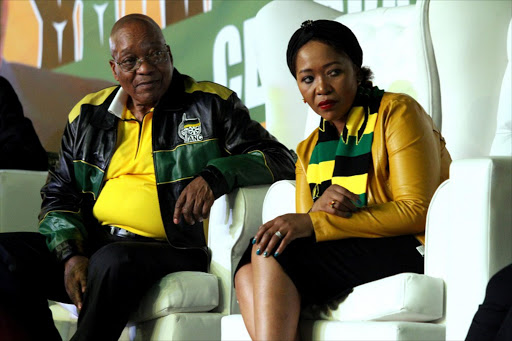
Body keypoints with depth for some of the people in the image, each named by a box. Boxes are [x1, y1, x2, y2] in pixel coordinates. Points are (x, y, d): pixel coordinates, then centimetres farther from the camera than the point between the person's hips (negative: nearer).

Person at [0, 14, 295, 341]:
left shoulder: (211, 105, 8)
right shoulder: (88, 115, 19)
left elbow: (280, 160, 3)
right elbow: (59, 196, 17)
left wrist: (216, 176, -17)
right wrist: (71, 254, -5)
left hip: (173, 251, -4)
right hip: (91, 246, 5)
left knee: (115, 260, -38)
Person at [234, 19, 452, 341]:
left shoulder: (396, 112, -1)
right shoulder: (309, 150, 19)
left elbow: (417, 212, -12)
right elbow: (306, 227, 13)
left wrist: (313, 223, -20)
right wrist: (318, 209, -14)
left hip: (412, 250, -7)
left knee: (269, 251, -22)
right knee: (248, 274, -18)